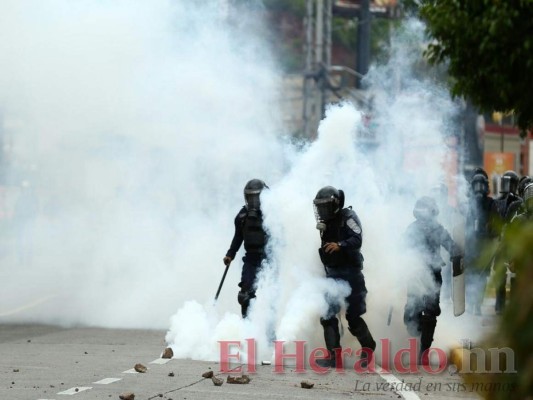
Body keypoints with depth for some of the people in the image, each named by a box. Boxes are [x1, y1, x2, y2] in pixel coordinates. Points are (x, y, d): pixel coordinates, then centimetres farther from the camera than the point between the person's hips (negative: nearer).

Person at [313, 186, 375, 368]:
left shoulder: (348, 217, -8)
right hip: (332, 274, 7)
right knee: (327, 315, -4)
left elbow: (357, 240, -23)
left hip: (350, 272, -7)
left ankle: (368, 348, 20)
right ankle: (334, 356, -4)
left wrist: (340, 245, -37)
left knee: (353, 316, -1)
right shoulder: (326, 223, 16)